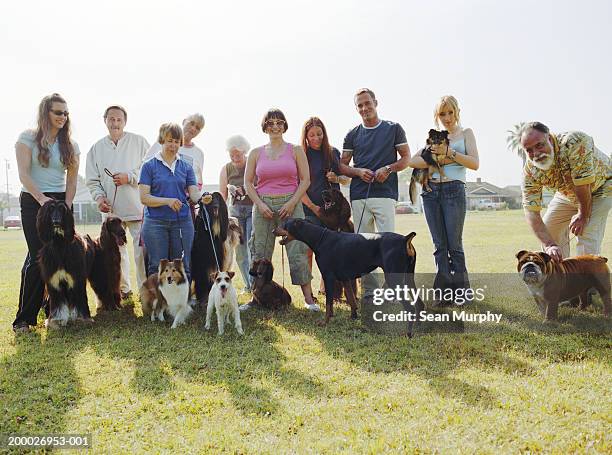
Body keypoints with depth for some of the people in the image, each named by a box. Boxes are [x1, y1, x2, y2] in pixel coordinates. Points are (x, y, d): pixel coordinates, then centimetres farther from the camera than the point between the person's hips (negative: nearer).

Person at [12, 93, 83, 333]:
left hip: (61, 201, 4)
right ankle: (24, 318, -5)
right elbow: (24, 174, -8)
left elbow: (71, 180, 7)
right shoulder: (28, 137, 0)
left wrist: (67, 206, -6)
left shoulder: (70, 145, 10)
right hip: (33, 200, -4)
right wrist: (42, 198, -20)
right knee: (38, 257, -11)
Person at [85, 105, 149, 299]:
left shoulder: (139, 142, 4)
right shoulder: (97, 148, 12)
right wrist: (99, 196, -6)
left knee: (142, 250, -5)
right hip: (111, 209, 3)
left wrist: (129, 177, -13)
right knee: (116, 250, 9)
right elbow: (92, 180, 12)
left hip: (137, 208, -3)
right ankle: (123, 289, 22)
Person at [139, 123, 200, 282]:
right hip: (156, 222, -2)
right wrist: (168, 201, -19)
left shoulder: (186, 167, 11)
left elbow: (194, 194, 2)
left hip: (182, 221, 2)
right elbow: (144, 197, -5)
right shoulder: (149, 166, 2)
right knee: (157, 268, 1)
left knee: (182, 268, 4)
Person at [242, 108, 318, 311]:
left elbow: (305, 179, 3)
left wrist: (292, 202, -8)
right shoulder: (256, 153, 10)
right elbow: (248, 182, 9)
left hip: (290, 204, -2)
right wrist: (259, 204, -5)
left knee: (297, 252, -6)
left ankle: (308, 297, 0)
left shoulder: (296, 150, 6)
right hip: (262, 206, 2)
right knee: (260, 253, 4)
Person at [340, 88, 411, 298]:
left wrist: (388, 169, -9)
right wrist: (358, 172, -5)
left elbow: (406, 158, 9)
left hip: (385, 193, -3)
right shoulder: (352, 135, 14)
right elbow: (342, 166, 15)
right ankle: (370, 290, 10)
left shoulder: (393, 129, 8)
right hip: (359, 196, 3)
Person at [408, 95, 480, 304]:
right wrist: (437, 160, -9)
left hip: (454, 190, -3)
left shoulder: (465, 133, 10)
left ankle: (461, 291, 6)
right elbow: (413, 161, 5)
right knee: (439, 245, 2)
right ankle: (445, 292, 5)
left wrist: (450, 153, -11)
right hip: (431, 191, 3)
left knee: (454, 243, -5)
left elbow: (475, 164, -3)